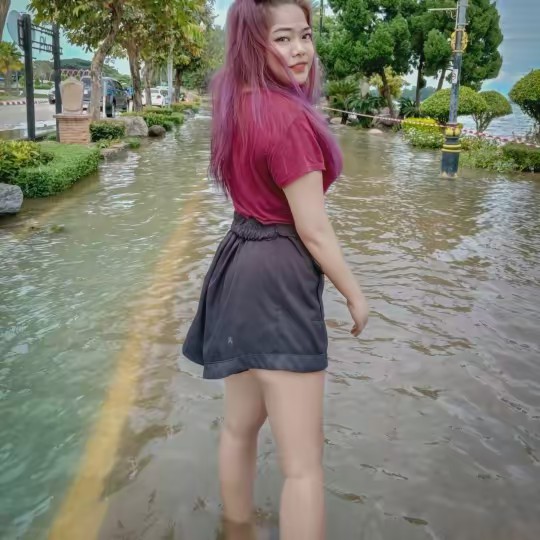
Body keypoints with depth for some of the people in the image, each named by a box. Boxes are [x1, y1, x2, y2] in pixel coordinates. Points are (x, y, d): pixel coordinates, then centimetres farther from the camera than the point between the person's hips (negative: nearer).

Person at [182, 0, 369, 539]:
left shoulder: (235, 101, 6)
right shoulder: (288, 116, -20)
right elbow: (313, 230, -16)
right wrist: (355, 293, -6)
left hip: (241, 268, 10)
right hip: (278, 280, -10)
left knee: (241, 422, 25)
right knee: (303, 462, -1)